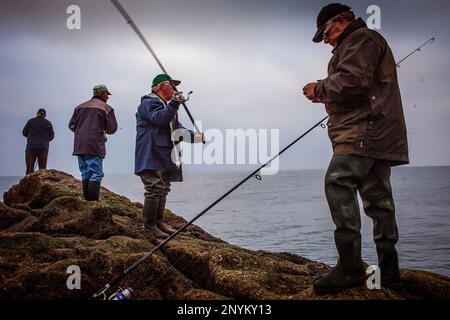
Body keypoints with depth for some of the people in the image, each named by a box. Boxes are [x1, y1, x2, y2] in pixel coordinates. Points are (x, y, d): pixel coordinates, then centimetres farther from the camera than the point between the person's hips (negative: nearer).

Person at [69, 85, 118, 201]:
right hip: (95, 145, -6)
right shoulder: (106, 108, 0)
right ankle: (93, 201, -13)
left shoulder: (81, 106, 17)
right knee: (96, 174, -6)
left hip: (79, 145, 6)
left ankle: (87, 200, 12)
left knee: (85, 174, 11)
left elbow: (72, 125, 14)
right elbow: (112, 129, -1)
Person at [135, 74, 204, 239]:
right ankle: (149, 225, -6)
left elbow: (177, 130, 26)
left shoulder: (167, 106, 25)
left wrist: (197, 136, 16)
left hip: (164, 157, 10)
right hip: (150, 157, -10)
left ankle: (159, 222, 23)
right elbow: (160, 119, -24)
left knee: (163, 189, 13)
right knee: (155, 189, -13)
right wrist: (174, 103, -28)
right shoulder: (148, 103, -6)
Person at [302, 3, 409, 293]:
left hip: (364, 130, -11)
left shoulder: (360, 39, -1)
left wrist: (320, 89, -3)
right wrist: (325, 95, 19)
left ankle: (350, 267, -23)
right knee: (378, 198, 8)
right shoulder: (365, 41, 32)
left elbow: (352, 81, -18)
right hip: (376, 136, 11)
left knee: (338, 184, -21)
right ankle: (389, 270, 12)